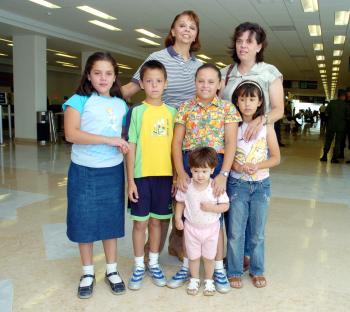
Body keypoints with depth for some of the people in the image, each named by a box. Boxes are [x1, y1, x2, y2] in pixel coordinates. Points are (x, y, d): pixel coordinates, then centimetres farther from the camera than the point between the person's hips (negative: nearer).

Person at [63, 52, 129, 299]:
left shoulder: (121, 105, 8)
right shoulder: (79, 100, -6)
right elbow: (71, 134, -18)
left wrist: (126, 146, -5)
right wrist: (109, 140, -22)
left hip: (113, 171, 3)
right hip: (84, 171, -3)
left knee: (111, 220, 12)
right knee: (85, 221, 7)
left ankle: (112, 270, 28)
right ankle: (88, 272, 26)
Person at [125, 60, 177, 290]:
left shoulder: (172, 112, 5)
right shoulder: (137, 112, -4)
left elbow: (175, 146, 8)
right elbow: (131, 147, -4)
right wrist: (130, 180, -7)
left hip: (165, 175, 2)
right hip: (141, 175, -2)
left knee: (156, 221, 14)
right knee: (140, 222, 8)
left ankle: (154, 263, 29)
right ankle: (139, 266, 24)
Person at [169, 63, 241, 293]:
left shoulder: (227, 108, 0)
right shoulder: (185, 108, 5)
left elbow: (231, 143, -5)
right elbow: (177, 142, 2)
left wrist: (223, 174, -15)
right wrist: (181, 172, -8)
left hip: (217, 165, -2)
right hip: (188, 164, 2)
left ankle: (219, 269, 24)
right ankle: (187, 266, 26)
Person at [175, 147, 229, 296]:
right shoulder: (186, 186, -12)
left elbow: (225, 206, -12)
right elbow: (180, 202, 2)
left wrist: (211, 207, -27)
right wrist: (178, 218, -5)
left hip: (211, 228, -1)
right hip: (191, 227, 1)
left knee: (209, 257, 15)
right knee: (193, 256, 16)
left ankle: (209, 281, 36)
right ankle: (194, 280, 37)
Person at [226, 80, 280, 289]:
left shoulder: (266, 127, -3)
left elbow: (276, 158, 0)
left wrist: (256, 166, -16)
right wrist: (235, 166, -19)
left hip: (261, 184, 1)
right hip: (237, 183, -1)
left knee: (258, 232, 11)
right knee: (235, 231, 4)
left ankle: (257, 270, 28)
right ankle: (235, 271, 20)